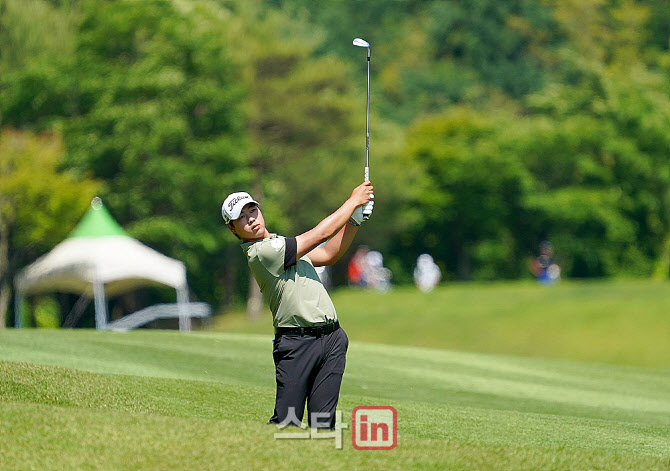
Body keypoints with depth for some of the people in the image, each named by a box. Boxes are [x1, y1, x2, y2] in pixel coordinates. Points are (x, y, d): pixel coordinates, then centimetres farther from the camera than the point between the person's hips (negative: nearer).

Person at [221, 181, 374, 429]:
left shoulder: (280, 244, 19)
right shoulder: (261, 252, -13)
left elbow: (329, 255, 26)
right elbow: (320, 234, -10)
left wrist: (354, 220, 12)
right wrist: (354, 201, 1)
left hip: (332, 337, 8)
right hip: (298, 342, -8)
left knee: (322, 423, 0)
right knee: (287, 422, -11)